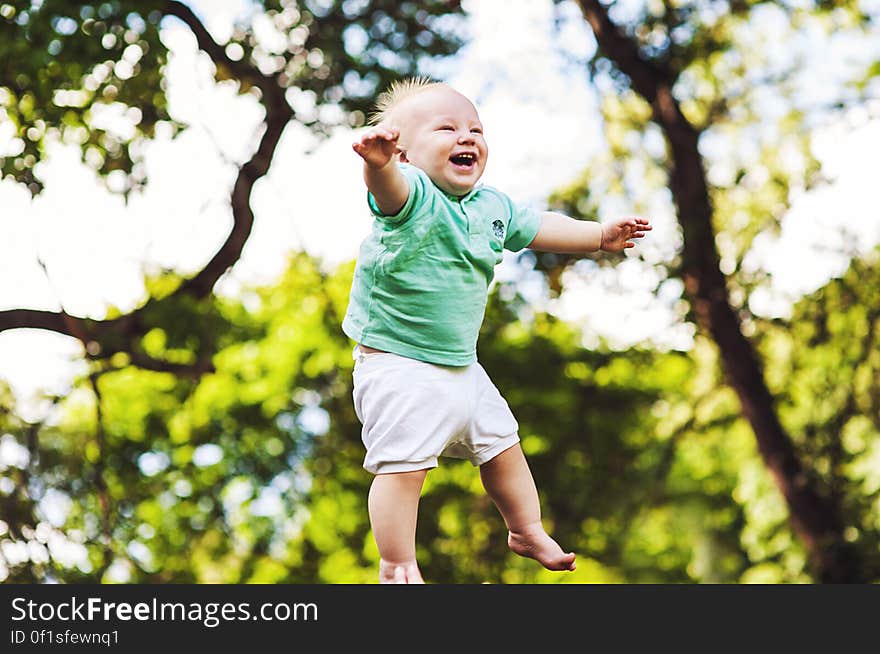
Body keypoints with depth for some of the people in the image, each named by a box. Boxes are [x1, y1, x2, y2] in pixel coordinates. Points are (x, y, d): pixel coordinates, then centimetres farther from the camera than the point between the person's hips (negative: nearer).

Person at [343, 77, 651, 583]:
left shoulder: (492, 206, 5)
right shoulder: (413, 195, -20)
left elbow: (538, 229, 22)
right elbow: (388, 187, -44)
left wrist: (600, 235, 20)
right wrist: (379, 162, -67)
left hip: (460, 364, 8)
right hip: (397, 366, -8)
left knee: (502, 446, 21)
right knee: (403, 464, -11)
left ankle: (528, 531, 42)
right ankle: (397, 567, 5)